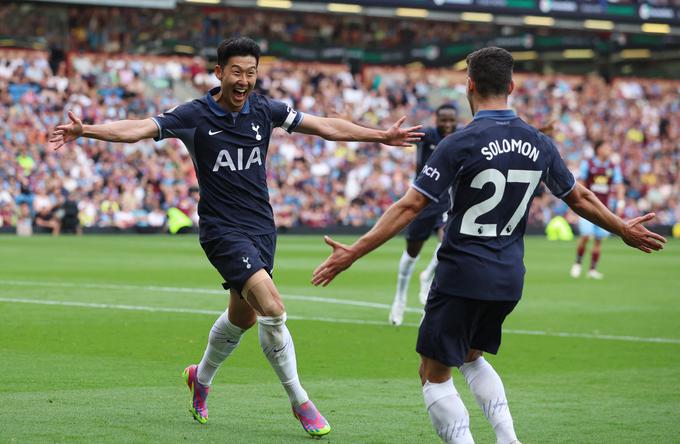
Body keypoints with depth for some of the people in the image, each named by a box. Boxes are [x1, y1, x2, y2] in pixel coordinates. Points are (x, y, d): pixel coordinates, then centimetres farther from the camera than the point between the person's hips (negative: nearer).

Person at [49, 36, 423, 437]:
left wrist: (382, 136, 11)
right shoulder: (195, 115, -10)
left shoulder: (264, 110, 3)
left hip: (261, 226, 6)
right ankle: (300, 402, -10)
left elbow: (327, 126, 11)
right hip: (223, 229, -6)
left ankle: (201, 378, 44)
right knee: (272, 309, -20)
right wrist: (85, 130, -34)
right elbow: (139, 129, -19)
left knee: (243, 317, 17)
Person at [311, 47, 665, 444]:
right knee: (471, 357, 27)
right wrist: (624, 230, 32)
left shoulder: (460, 144, -15)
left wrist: (354, 253, -12)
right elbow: (580, 199, 14)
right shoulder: (539, 144, 2)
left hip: (462, 277, -6)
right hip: (509, 279, 6)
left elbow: (409, 208, -16)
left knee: (434, 374, 5)